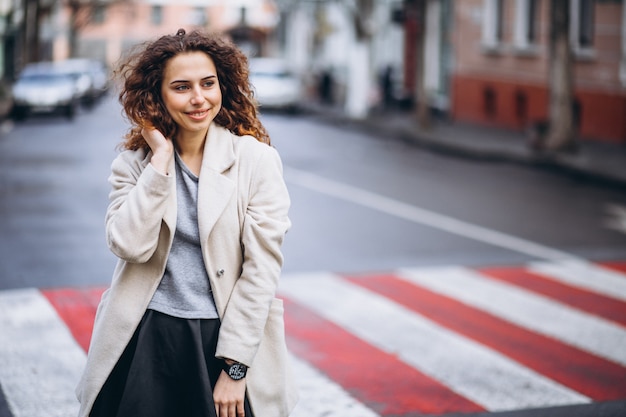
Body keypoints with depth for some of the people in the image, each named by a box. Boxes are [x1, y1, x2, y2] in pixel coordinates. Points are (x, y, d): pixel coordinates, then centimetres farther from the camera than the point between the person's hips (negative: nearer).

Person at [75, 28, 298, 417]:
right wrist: (161, 161, -13)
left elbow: (262, 268, -8)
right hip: (145, 341, 2)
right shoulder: (134, 162, 3)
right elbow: (130, 246, -13)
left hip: (226, 338, -1)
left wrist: (234, 367, -11)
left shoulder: (256, 159, -5)